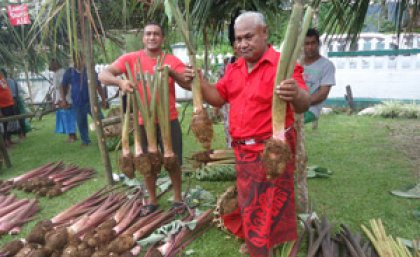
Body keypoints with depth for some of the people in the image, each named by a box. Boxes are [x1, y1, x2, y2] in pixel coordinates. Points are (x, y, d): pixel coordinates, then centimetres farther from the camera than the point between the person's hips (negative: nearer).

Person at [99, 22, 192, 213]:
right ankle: (152, 200, 30)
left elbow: (189, 84, -12)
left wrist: (171, 73, -30)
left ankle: (177, 198, 28)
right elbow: (103, 75, -9)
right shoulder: (131, 59, -2)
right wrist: (120, 81, -30)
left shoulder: (172, 61, -2)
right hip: (144, 122, 1)